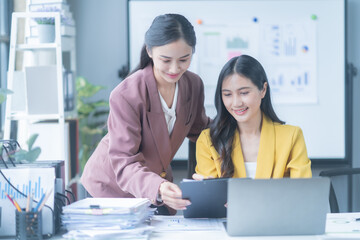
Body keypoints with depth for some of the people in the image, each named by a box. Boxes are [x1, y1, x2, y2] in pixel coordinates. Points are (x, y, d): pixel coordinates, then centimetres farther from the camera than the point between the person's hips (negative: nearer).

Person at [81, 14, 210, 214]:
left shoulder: (194, 85, -10)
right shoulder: (126, 95, -29)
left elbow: (198, 129, 11)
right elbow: (124, 163, -34)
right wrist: (157, 188, -52)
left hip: (159, 181, 5)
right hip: (112, 185, -5)